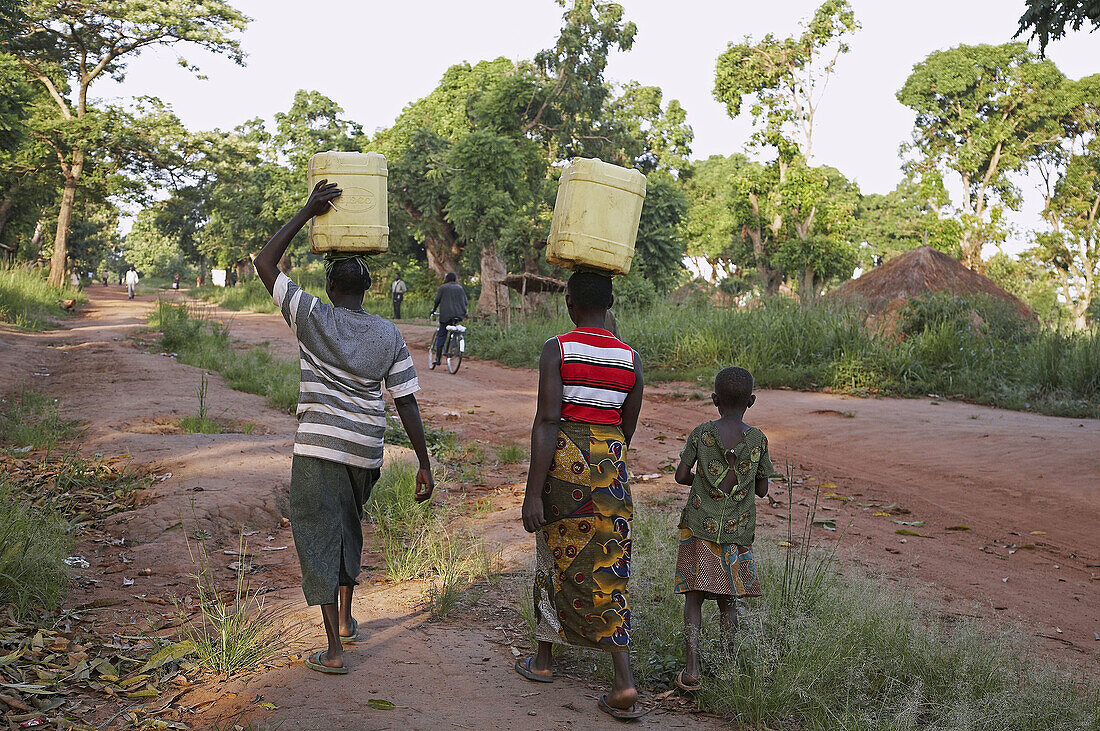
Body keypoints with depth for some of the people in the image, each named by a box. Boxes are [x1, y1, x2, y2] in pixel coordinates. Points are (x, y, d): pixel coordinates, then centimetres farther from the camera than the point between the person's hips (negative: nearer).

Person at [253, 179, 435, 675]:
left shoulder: (313, 318, -7)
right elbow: (407, 403, -2)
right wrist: (424, 465, 3)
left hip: (318, 450, -4)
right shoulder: (389, 336, 0)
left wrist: (308, 211, -1)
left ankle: (333, 650, -2)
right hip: (366, 453, 4)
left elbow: (265, 263, -1)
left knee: (318, 539, 1)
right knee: (349, 528, 25)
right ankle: (345, 619, 37)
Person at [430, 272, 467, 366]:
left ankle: (438, 358, -3)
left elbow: (437, 300, 1)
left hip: (446, 315, -4)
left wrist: (434, 309, 17)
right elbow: (465, 302, 15)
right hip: (459, 315, 4)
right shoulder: (460, 288, 15)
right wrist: (463, 312, 29)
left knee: (441, 336, 1)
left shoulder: (443, 288, 3)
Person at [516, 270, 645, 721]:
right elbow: (628, 428, 10)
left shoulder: (557, 350, -9)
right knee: (607, 570, 6)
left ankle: (544, 659, 32)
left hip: (563, 463, -2)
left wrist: (533, 493, -15)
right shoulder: (631, 359, 2)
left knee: (554, 557, 16)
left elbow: (546, 421, -16)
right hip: (611, 469, 3)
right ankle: (623, 681, -3)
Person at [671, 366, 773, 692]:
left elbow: (681, 476, -1)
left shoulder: (700, 434, -5)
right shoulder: (758, 439, -3)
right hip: (738, 533, 1)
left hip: (699, 529, -1)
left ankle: (691, 668, -6)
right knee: (727, 599, 14)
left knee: (694, 596, 4)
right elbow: (762, 490, 4)